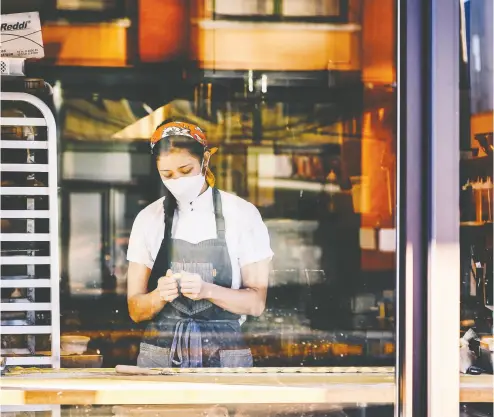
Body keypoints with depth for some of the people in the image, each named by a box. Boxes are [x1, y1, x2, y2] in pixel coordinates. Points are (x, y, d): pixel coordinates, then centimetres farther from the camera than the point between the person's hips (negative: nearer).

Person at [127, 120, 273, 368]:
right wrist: (159, 296, -14)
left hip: (224, 356, -1)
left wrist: (207, 290, -16)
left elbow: (256, 303, 0)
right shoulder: (148, 219, 8)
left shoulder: (243, 214, 3)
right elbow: (135, 310, 7)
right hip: (160, 355, 1)